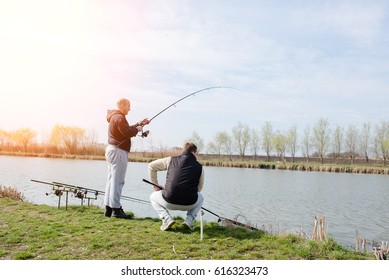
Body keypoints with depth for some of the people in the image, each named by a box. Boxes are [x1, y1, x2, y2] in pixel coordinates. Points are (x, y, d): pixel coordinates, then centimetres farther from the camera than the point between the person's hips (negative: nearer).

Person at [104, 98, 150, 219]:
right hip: (118, 151, -11)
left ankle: (109, 208, 14)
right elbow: (127, 132, -20)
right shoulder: (119, 117, -12)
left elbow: (127, 129, 24)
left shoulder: (114, 117, 21)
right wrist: (137, 129, -3)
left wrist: (139, 123, 20)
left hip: (112, 150, 11)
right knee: (117, 181, -9)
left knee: (111, 180, 10)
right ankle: (116, 209, -7)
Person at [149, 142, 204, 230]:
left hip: (169, 202, -1)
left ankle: (167, 219, 7)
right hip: (189, 204, 1)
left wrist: (155, 185, 24)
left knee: (153, 197, 30)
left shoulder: (171, 160, 8)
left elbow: (151, 166, 15)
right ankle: (190, 219, 12)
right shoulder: (199, 167, 8)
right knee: (200, 198, 36)